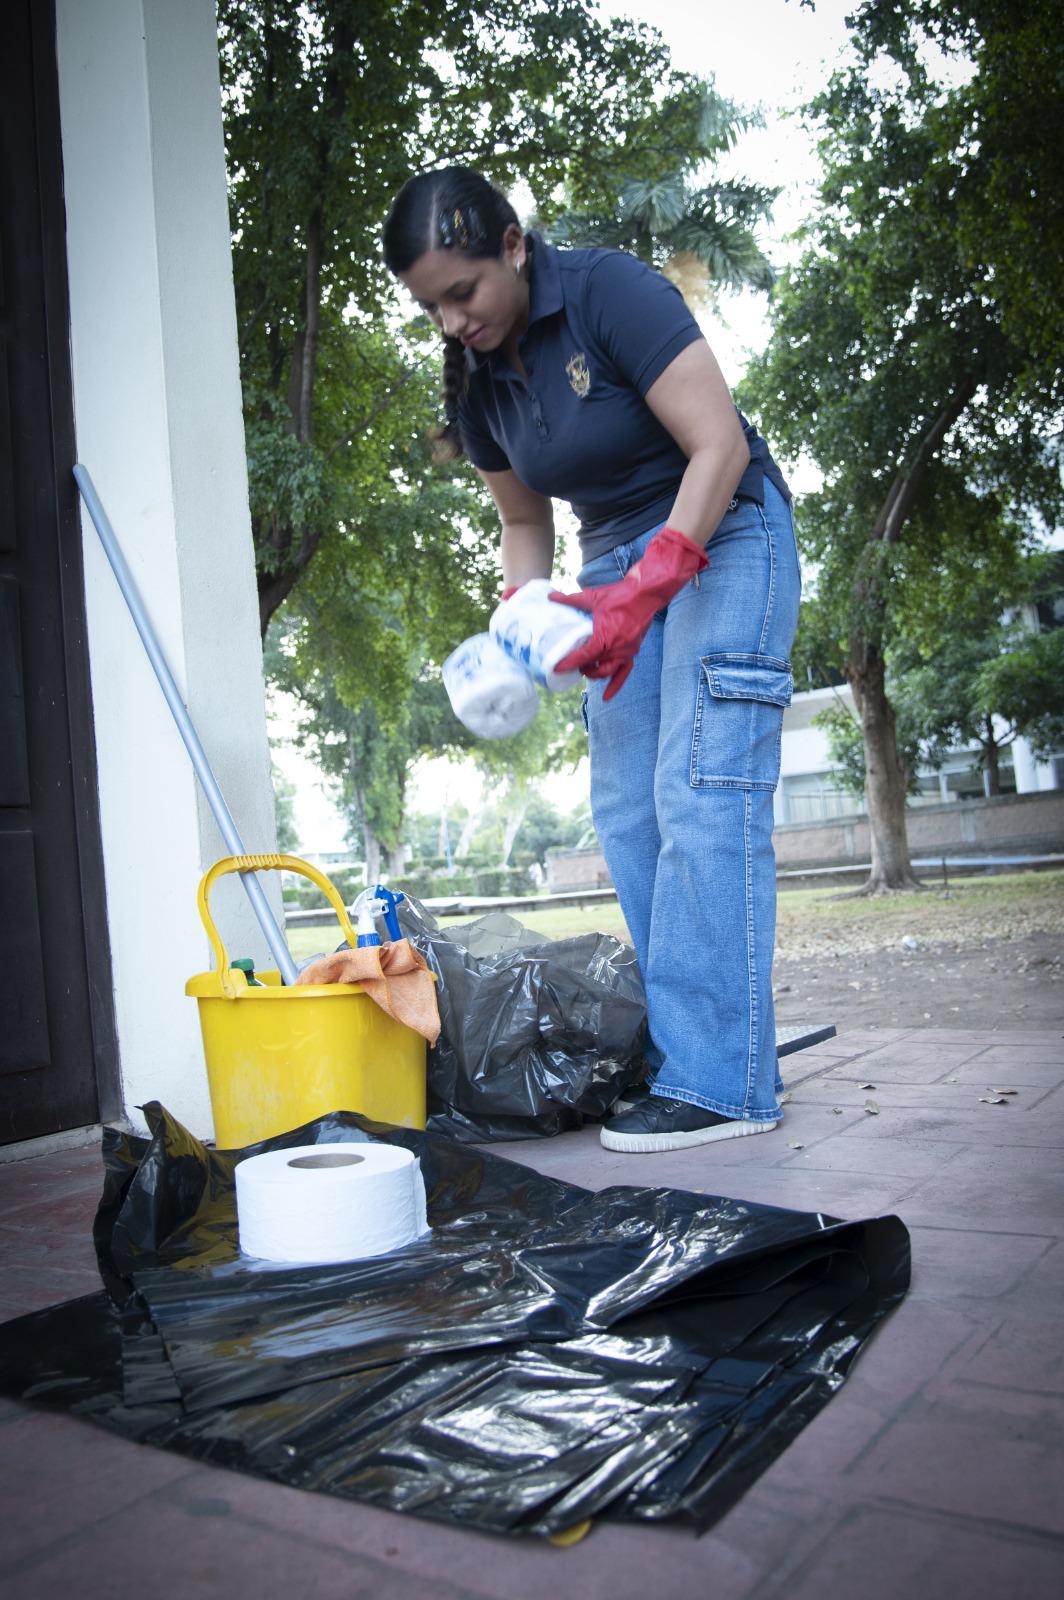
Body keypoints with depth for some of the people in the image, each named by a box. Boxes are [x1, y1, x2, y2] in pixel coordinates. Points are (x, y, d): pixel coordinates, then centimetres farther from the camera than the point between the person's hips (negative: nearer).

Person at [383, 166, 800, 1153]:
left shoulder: (611, 292, -15)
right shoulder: (475, 379, 4)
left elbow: (720, 448, -20)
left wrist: (647, 587, -27)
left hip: (721, 535, -7)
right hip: (619, 560, 7)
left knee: (701, 792, -17)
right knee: (625, 811, -2)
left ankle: (721, 1081, -14)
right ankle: (673, 1057, 4)